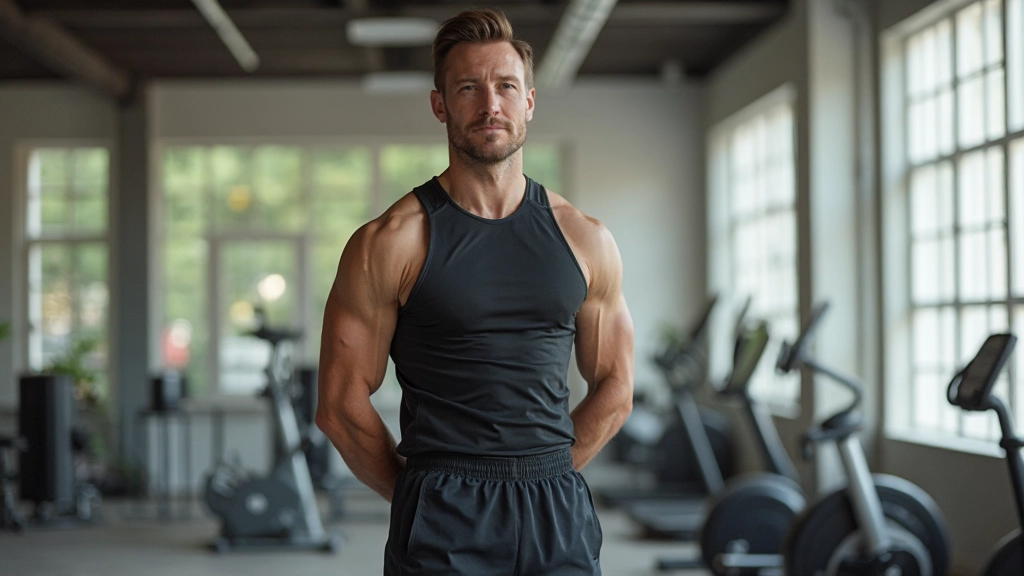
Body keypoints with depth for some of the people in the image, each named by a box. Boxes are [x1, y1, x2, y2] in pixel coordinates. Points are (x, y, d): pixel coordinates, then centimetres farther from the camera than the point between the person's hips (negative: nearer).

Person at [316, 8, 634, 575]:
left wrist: (544, 480, 6)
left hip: (559, 519, 3)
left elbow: (613, 392, 12)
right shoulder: (389, 244, -4)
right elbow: (342, 406, -3)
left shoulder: (585, 240, 6)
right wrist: (427, 496, 3)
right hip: (442, 529, -3)